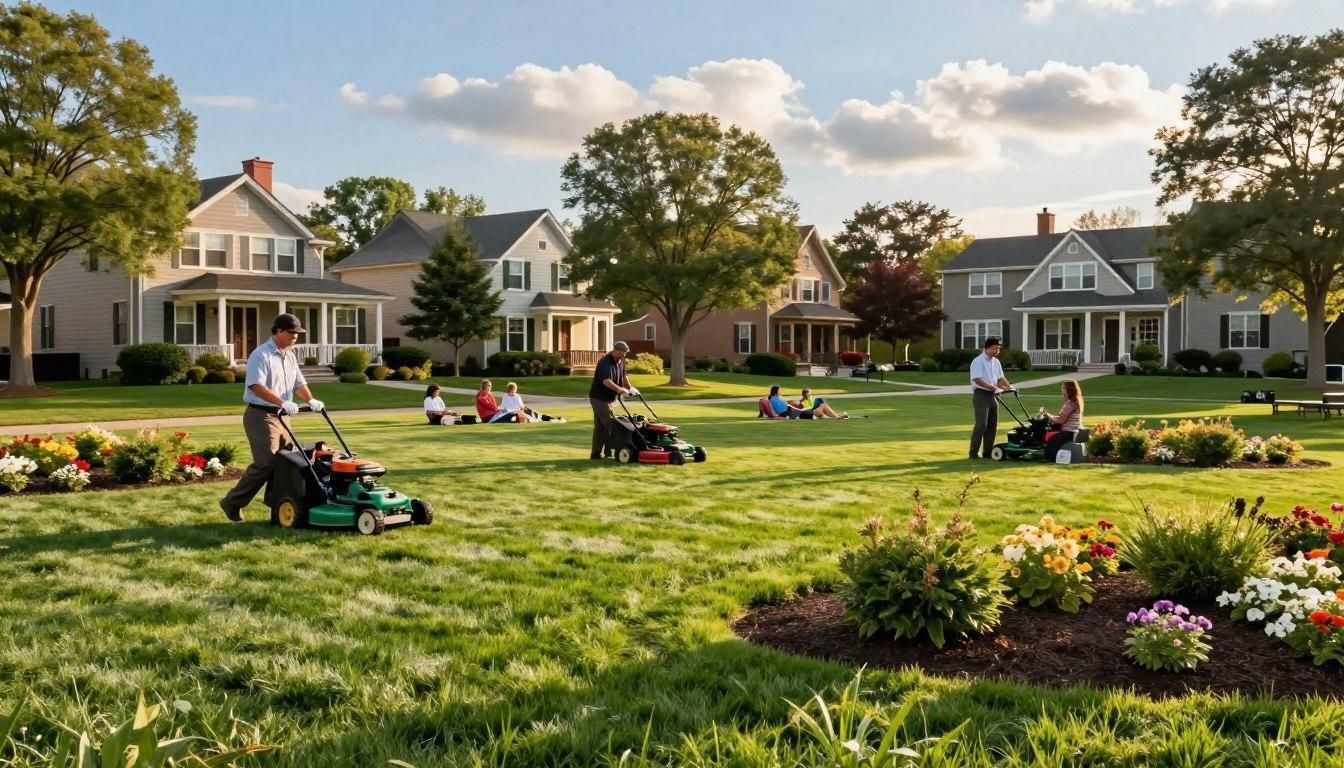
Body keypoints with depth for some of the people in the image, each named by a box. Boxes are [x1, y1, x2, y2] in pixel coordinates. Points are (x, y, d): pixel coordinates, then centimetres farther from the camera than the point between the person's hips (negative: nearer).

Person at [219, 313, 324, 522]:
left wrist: (311, 400, -3)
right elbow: (256, 385, -23)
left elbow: (299, 383, 16)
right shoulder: (261, 355, -12)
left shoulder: (290, 356, 15)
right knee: (265, 463, -13)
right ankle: (232, 502, -1)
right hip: (261, 416, -9)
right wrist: (282, 403, -31)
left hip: (281, 416, 9)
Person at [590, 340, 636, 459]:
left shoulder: (620, 361, 7)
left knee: (600, 426, 10)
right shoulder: (605, 362, -23)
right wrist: (619, 389, -45)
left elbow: (623, 375, 22)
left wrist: (629, 388, 10)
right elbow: (606, 381, -36)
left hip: (607, 398, 9)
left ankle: (596, 453, 14)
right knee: (612, 424, -11)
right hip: (599, 397, -9)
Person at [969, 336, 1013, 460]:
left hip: (992, 395, 8)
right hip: (981, 394, -8)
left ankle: (987, 451, 16)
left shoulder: (996, 362, 13)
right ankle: (974, 452, -9)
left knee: (992, 425, 9)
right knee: (981, 424, -14)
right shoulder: (978, 361, -12)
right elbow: (978, 380, -22)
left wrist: (1008, 386, 0)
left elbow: (1000, 378, 19)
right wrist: (994, 388, -28)